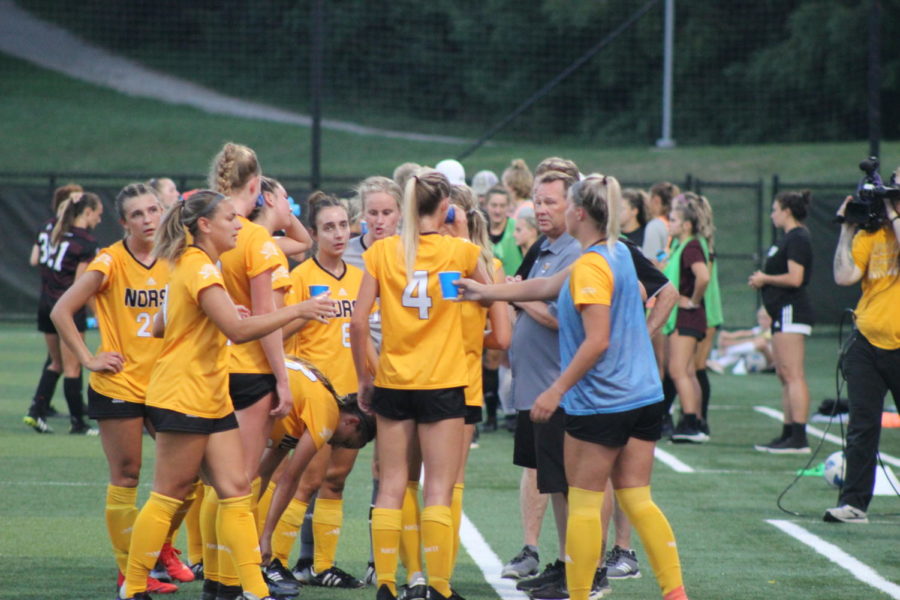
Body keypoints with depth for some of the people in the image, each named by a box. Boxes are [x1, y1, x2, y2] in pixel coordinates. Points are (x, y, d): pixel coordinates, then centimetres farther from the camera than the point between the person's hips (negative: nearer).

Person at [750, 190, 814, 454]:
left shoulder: (797, 239, -12)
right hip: (783, 313, 11)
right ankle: (788, 434, 14)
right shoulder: (790, 238, 20)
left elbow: (794, 278, -21)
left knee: (793, 375, -13)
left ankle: (798, 438, -17)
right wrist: (763, 278, 10)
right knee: (785, 376, 12)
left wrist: (765, 279, -9)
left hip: (791, 311, -11)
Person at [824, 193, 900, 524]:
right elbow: (844, 276, -6)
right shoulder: (869, 235, 6)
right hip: (867, 345, 2)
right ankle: (854, 503, 0)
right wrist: (847, 230, -7)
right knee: (862, 426, -1)